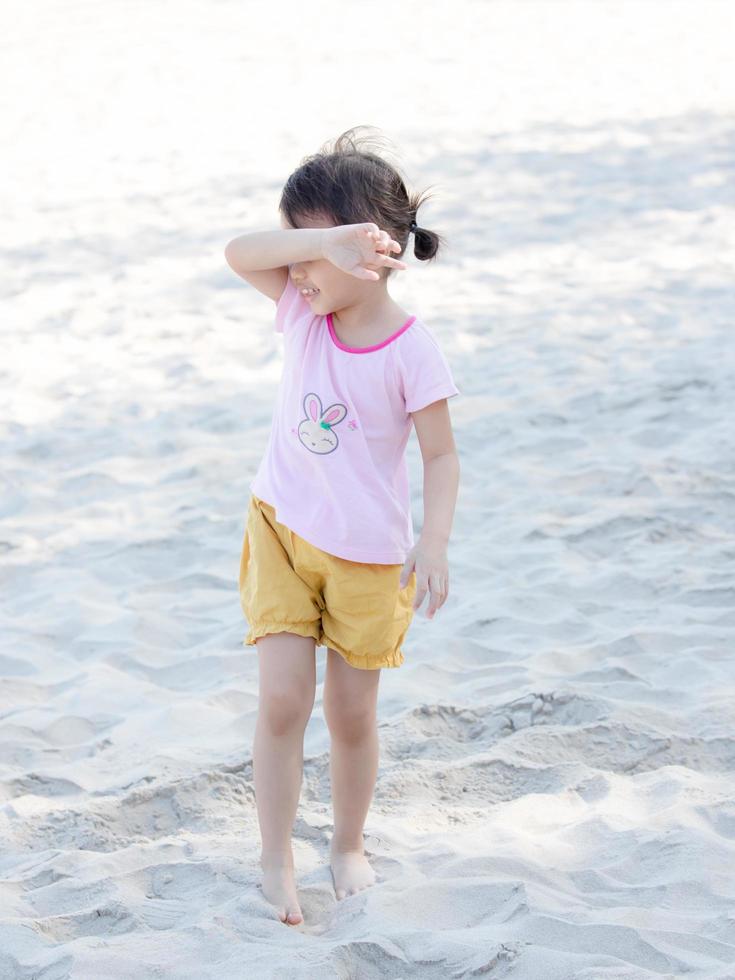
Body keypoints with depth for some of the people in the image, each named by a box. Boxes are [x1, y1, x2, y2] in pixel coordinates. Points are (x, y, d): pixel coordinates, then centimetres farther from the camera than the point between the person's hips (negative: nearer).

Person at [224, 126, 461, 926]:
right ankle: (276, 863, 7)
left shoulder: (410, 349, -16)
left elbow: (440, 455, -12)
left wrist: (433, 543, -24)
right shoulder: (304, 306, -5)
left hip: (367, 554, -2)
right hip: (281, 529, 3)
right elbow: (238, 253, -20)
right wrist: (321, 239, -33)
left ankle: (348, 847, 32)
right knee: (282, 699, -5)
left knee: (352, 713, 10)